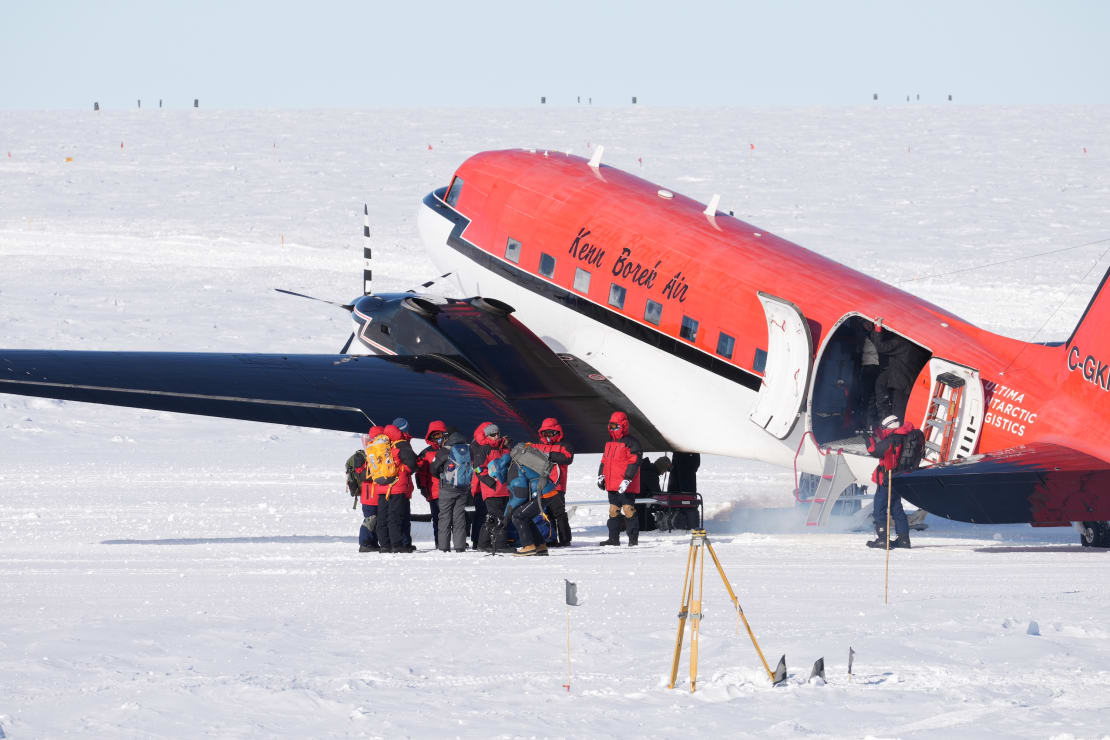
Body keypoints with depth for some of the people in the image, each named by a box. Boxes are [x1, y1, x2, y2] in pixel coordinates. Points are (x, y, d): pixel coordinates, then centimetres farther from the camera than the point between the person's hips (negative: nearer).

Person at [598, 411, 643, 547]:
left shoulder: (631, 443, -8)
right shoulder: (610, 443, 17)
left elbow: (634, 463, -15)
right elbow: (604, 460, 24)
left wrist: (627, 480, -22)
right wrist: (601, 476, 12)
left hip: (626, 487, -8)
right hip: (612, 485, 8)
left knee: (628, 510, -8)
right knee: (613, 510, 10)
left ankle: (633, 539, -3)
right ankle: (614, 538, 16)